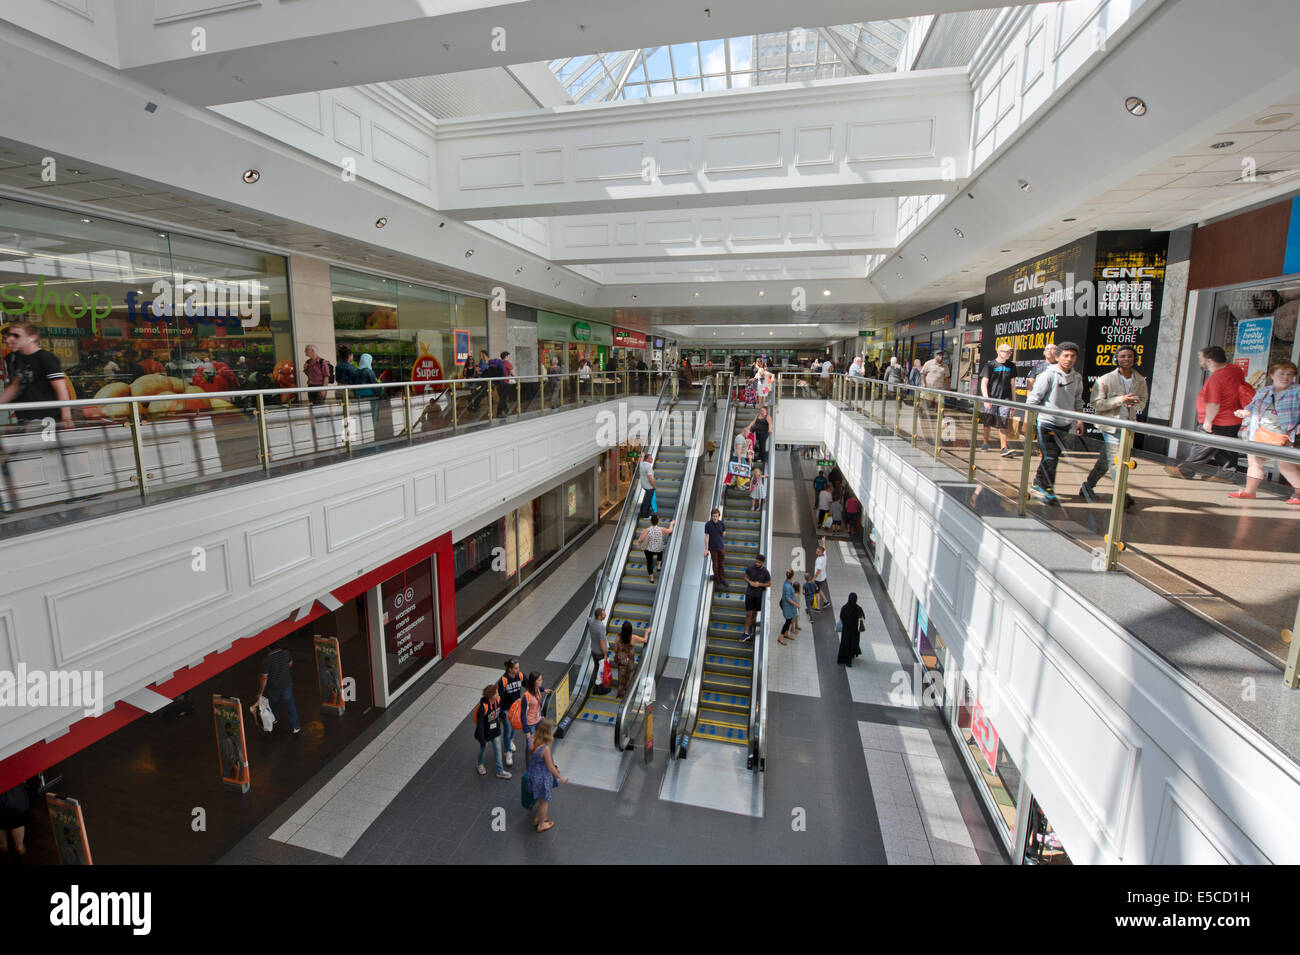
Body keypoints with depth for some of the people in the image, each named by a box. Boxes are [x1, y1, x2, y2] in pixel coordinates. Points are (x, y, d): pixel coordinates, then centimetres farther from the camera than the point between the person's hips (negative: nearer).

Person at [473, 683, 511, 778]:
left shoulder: (498, 699, -16)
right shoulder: (483, 707, -35)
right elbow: (479, 724, -26)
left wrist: (503, 716, 26)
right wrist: (482, 740, -22)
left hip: (496, 731, 5)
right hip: (485, 733, -5)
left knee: (498, 750, 14)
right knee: (482, 749, 22)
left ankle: (500, 772, 31)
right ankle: (480, 765, 52)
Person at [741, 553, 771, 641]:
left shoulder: (765, 572, -10)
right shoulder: (750, 568, -8)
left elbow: (769, 584, -1)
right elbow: (745, 577, 7)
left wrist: (760, 584, -17)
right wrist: (750, 582, -13)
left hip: (759, 595, 0)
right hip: (749, 594, 0)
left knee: (755, 612, 16)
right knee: (748, 613, -2)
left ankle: (751, 626, 41)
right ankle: (747, 633, 5)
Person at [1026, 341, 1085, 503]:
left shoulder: (1077, 377, 8)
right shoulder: (1048, 375, -10)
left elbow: (1078, 401, 18)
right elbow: (1033, 399, -10)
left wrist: (1080, 420, 13)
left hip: (1065, 424, 6)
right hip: (1047, 422, -6)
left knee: (1052, 456, 11)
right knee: (1050, 457, -6)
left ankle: (1038, 483, 24)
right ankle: (1048, 489, 3)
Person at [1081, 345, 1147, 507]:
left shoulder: (1140, 381, 8)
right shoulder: (1105, 380, -6)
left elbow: (1143, 403, 17)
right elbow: (1096, 404, -10)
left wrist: (1136, 402, -7)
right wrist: (1120, 400, -20)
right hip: (1111, 425, -5)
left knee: (1104, 461, 10)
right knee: (1115, 461, -7)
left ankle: (1087, 486, 23)